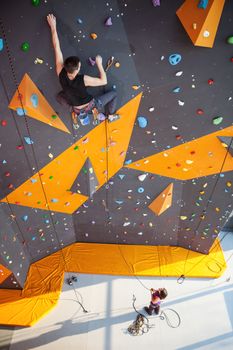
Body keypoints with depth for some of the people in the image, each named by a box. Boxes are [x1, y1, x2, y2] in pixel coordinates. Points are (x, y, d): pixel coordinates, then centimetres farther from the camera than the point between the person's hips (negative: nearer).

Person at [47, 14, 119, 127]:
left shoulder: (61, 74, -20)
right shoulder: (83, 79, -32)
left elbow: (56, 47, -12)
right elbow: (104, 81, -19)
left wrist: (53, 27, -3)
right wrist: (99, 64, -10)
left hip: (78, 110, 4)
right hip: (92, 107, -3)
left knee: (59, 96, 29)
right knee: (113, 93, 15)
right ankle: (111, 116, 36)